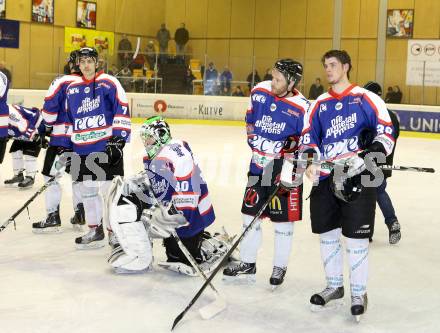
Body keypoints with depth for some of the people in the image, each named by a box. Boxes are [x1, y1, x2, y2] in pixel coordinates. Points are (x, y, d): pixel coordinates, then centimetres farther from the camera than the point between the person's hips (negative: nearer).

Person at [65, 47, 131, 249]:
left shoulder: (108, 83, -4)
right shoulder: (72, 89, 14)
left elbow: (122, 109, -9)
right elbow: (69, 120, 22)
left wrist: (118, 138, -15)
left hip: (107, 145, -6)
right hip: (82, 149, 6)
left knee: (111, 188, -4)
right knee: (87, 190, 9)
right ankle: (95, 231, 21)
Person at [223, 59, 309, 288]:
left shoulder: (302, 108, -16)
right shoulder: (260, 92, -2)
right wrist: (255, 140, 6)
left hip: (284, 167, -5)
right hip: (258, 163, 5)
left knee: (283, 220, 4)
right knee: (250, 214, 11)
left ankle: (280, 267, 21)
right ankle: (247, 264, 25)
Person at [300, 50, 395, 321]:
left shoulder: (366, 98, -1)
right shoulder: (320, 104, 14)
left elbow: (386, 131, -5)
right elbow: (309, 136, 12)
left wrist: (369, 156, -19)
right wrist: (310, 160, -7)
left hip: (359, 177, -5)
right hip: (326, 177, 5)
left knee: (356, 237, -2)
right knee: (327, 234, 12)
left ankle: (359, 293, 15)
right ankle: (334, 287, 30)